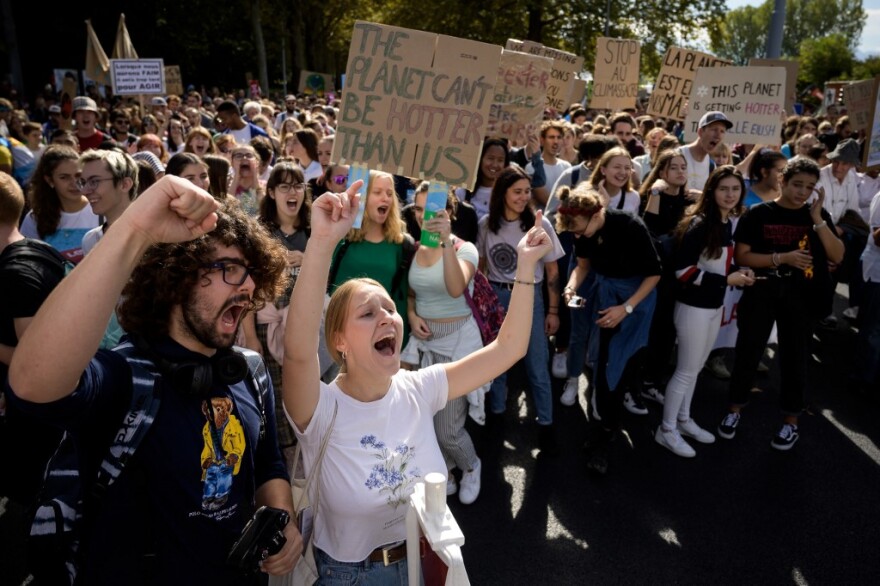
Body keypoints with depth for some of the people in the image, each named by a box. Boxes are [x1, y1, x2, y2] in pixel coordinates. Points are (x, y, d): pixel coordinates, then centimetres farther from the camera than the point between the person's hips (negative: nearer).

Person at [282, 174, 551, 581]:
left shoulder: (418, 390, -11)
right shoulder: (322, 410, -23)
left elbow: (508, 348, -12)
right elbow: (298, 350, -45)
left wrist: (525, 265, -20)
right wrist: (322, 241, -54)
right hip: (350, 572, -3)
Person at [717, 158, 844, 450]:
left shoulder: (818, 215, 5)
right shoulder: (758, 214, -3)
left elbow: (837, 256, -4)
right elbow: (742, 256, -7)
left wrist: (817, 219, -13)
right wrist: (783, 258, -18)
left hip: (802, 296, 2)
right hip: (761, 292, -1)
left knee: (795, 357, 9)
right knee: (747, 352, 6)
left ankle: (791, 421, 24)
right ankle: (735, 409, 24)